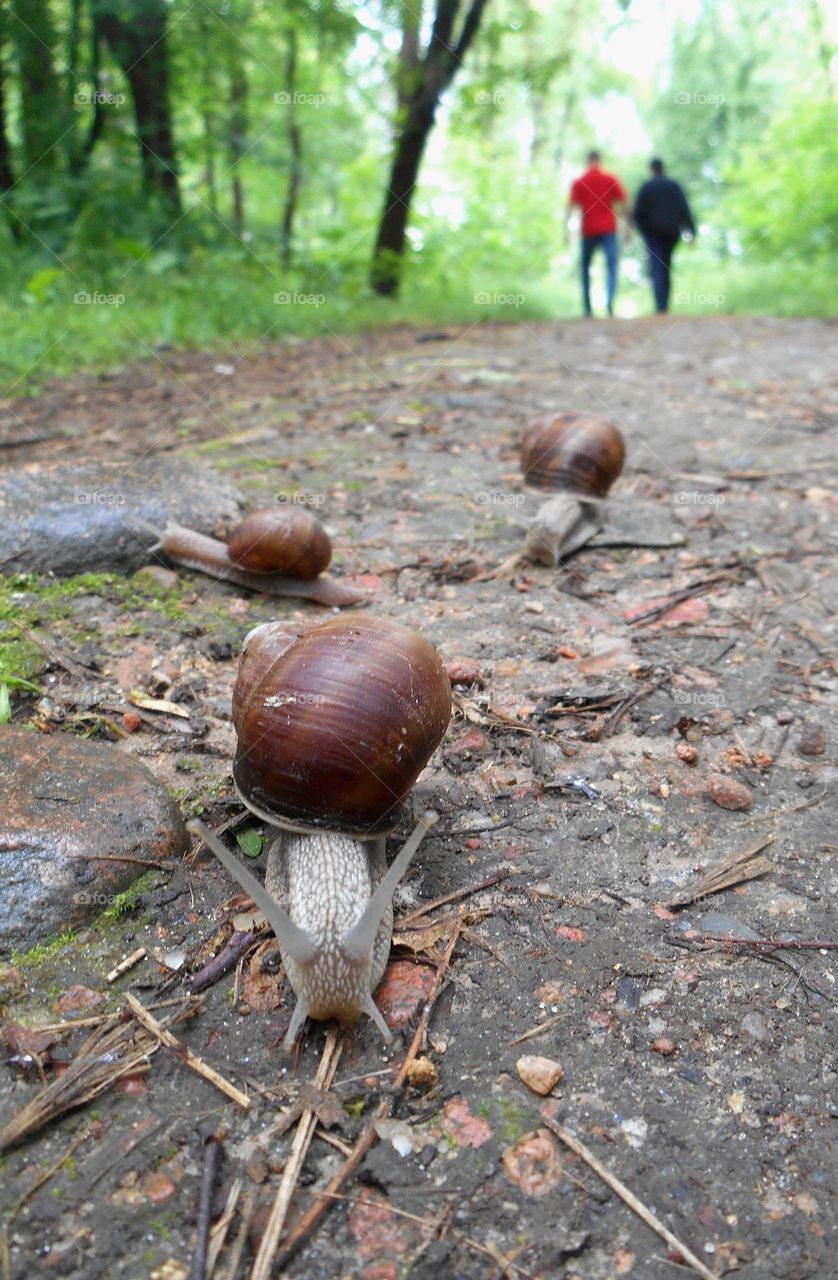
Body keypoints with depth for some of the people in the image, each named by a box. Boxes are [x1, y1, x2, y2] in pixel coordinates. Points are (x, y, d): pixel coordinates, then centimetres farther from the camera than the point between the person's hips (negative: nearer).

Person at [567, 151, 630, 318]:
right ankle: (610, 300, -32)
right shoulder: (611, 179, 6)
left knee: (585, 268, 12)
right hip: (608, 229, -1)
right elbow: (623, 204, 4)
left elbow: (571, 205, -4)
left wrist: (567, 228, -7)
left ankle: (587, 308, 10)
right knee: (611, 266, -7)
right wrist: (628, 226, 8)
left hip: (588, 231, 1)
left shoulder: (579, 183, 5)